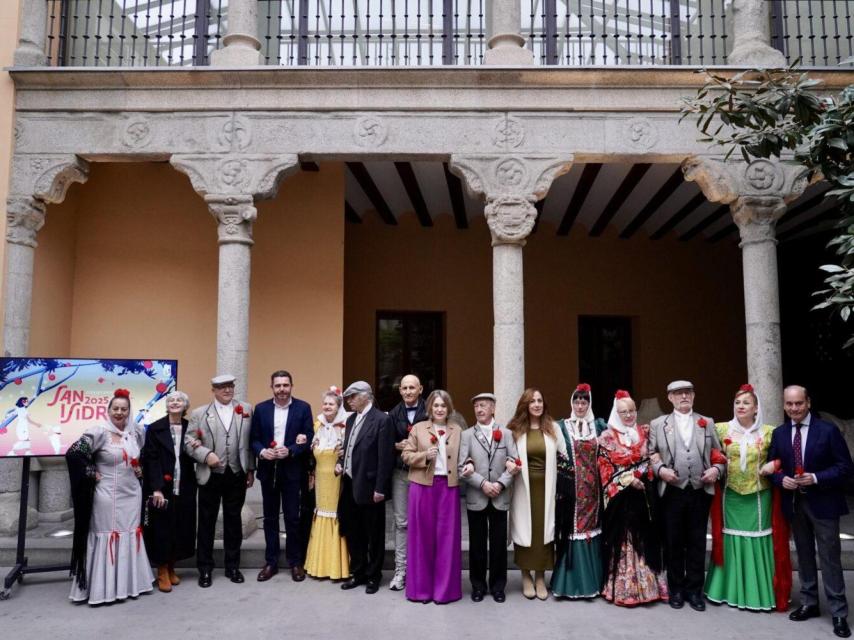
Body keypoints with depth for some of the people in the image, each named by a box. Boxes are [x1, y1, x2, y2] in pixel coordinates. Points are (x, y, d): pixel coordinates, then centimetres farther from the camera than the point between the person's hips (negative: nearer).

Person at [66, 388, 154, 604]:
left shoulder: (136, 431, 4)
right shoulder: (99, 431, -12)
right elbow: (73, 454, -18)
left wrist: (140, 469, 8)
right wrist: (93, 474, -13)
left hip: (132, 495, 6)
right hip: (107, 496, -6)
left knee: (129, 537, 13)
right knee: (107, 537, 0)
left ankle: (129, 583, 24)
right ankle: (104, 588, 9)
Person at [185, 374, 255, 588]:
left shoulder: (246, 409, 5)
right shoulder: (199, 413, 2)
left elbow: (251, 441, 4)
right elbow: (189, 442, -2)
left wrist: (251, 469, 3)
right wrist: (206, 455, -17)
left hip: (237, 475, 1)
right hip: (211, 476, -1)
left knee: (233, 521, 11)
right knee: (206, 522, 7)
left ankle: (232, 566, 24)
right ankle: (205, 569, 20)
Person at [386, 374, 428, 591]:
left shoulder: (429, 412, -5)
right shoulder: (394, 414, 8)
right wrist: (397, 446, -8)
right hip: (400, 473, 3)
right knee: (401, 522, 8)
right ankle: (400, 569, 16)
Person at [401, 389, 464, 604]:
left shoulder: (458, 430, 8)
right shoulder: (418, 428, 4)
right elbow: (406, 455, 1)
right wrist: (425, 455, -14)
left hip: (449, 486, 1)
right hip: (423, 486, -1)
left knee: (446, 536, 4)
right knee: (422, 535, 5)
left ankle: (445, 588, 14)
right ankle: (421, 587, 16)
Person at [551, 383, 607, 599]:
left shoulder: (599, 425, 8)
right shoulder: (562, 426, 2)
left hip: (593, 488, 2)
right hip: (571, 487, -2)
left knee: (591, 528, 6)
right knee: (572, 530, -1)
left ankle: (592, 580, 16)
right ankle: (571, 582, 7)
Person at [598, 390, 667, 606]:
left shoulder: (645, 432, 9)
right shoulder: (608, 437, -3)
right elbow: (605, 468, -5)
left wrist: (643, 478, -4)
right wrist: (627, 480, -14)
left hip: (643, 494, 4)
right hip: (620, 496, -4)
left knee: (644, 539, 8)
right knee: (621, 540, -1)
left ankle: (646, 585, 18)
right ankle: (622, 588, 6)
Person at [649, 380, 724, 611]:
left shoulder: (707, 423, 12)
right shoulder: (658, 424, 7)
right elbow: (650, 454, 5)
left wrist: (717, 469, -7)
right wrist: (660, 469, -12)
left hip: (700, 491, 1)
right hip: (672, 491, -1)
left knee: (697, 543, 6)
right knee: (673, 542, 7)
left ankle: (694, 590, 19)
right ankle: (676, 589, 20)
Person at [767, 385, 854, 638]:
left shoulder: (828, 430, -9)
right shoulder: (779, 433, 4)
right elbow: (772, 466, 9)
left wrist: (816, 478, -22)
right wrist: (782, 479, -12)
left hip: (822, 502, -4)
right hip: (794, 502, 4)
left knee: (830, 557, 0)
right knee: (804, 555, 15)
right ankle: (809, 604, 27)